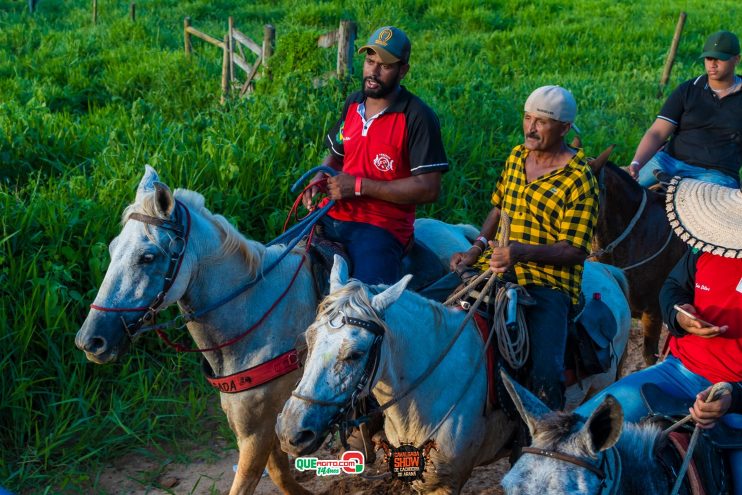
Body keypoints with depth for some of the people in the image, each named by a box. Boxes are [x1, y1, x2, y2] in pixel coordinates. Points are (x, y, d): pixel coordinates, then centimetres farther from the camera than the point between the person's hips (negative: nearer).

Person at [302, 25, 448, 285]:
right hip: (333, 216, 6)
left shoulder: (417, 117, -10)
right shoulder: (354, 103, 10)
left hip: (382, 227, -6)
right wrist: (320, 177, 1)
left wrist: (360, 186, -16)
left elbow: (428, 189, -16)